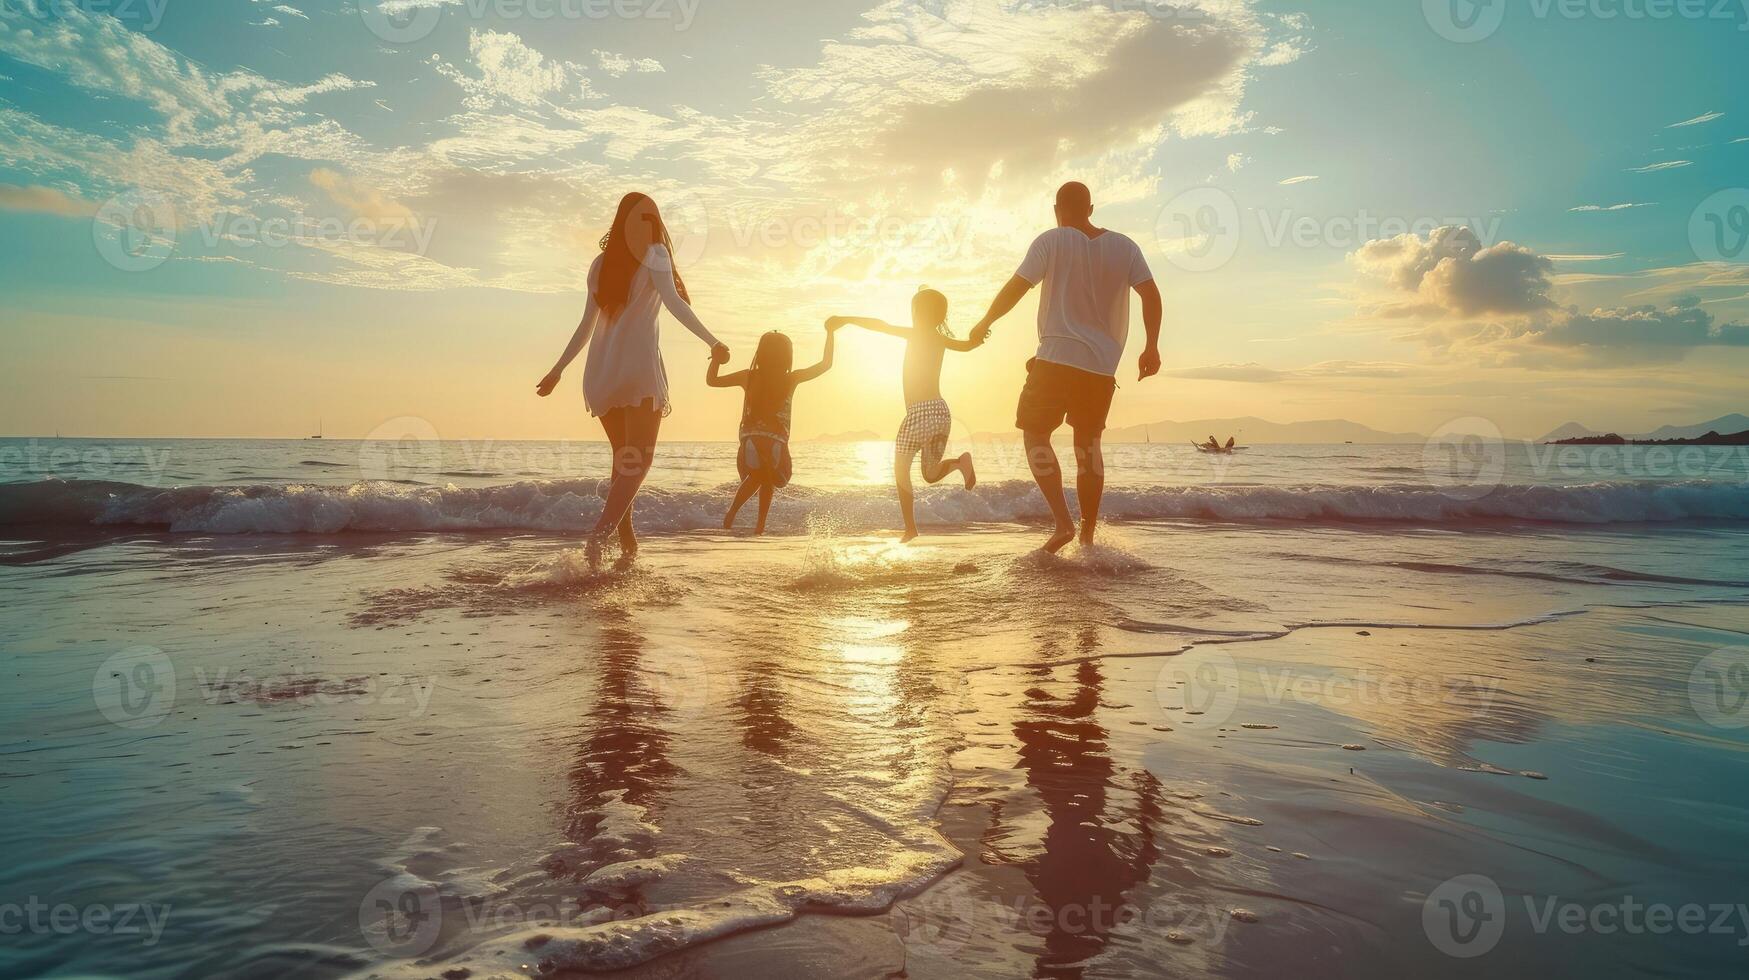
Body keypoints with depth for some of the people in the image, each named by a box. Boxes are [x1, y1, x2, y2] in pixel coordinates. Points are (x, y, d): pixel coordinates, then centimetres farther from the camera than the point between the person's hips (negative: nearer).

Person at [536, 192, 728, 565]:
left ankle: (627, 540, 11)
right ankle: (601, 531, -26)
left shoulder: (602, 262, 18)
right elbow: (673, 301, -13)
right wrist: (712, 342, -10)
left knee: (624, 457, 15)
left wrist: (558, 370, 24)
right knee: (639, 459, -8)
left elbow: (586, 325, 17)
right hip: (639, 366, -6)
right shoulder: (653, 253, 3)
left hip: (601, 372, 6)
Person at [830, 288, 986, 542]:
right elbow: (968, 344, 25)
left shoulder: (916, 334, -4)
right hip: (941, 410, 7)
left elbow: (880, 326, -10)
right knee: (931, 474, 20)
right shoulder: (941, 339, 14)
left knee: (901, 470, 7)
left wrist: (846, 319, -5)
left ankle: (910, 528, 0)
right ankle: (960, 462, -9)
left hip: (920, 413, -7)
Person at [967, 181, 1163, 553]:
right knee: (1088, 445, 14)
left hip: (1057, 358, -4)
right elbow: (1151, 295, 3)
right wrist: (1152, 348, 8)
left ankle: (1063, 522, -10)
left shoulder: (1051, 242, -2)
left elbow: (1015, 288, -6)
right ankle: (1088, 534, 16)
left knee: (1035, 435, 5)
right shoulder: (1124, 247, 10)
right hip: (1103, 365, 5)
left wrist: (985, 323, 8)